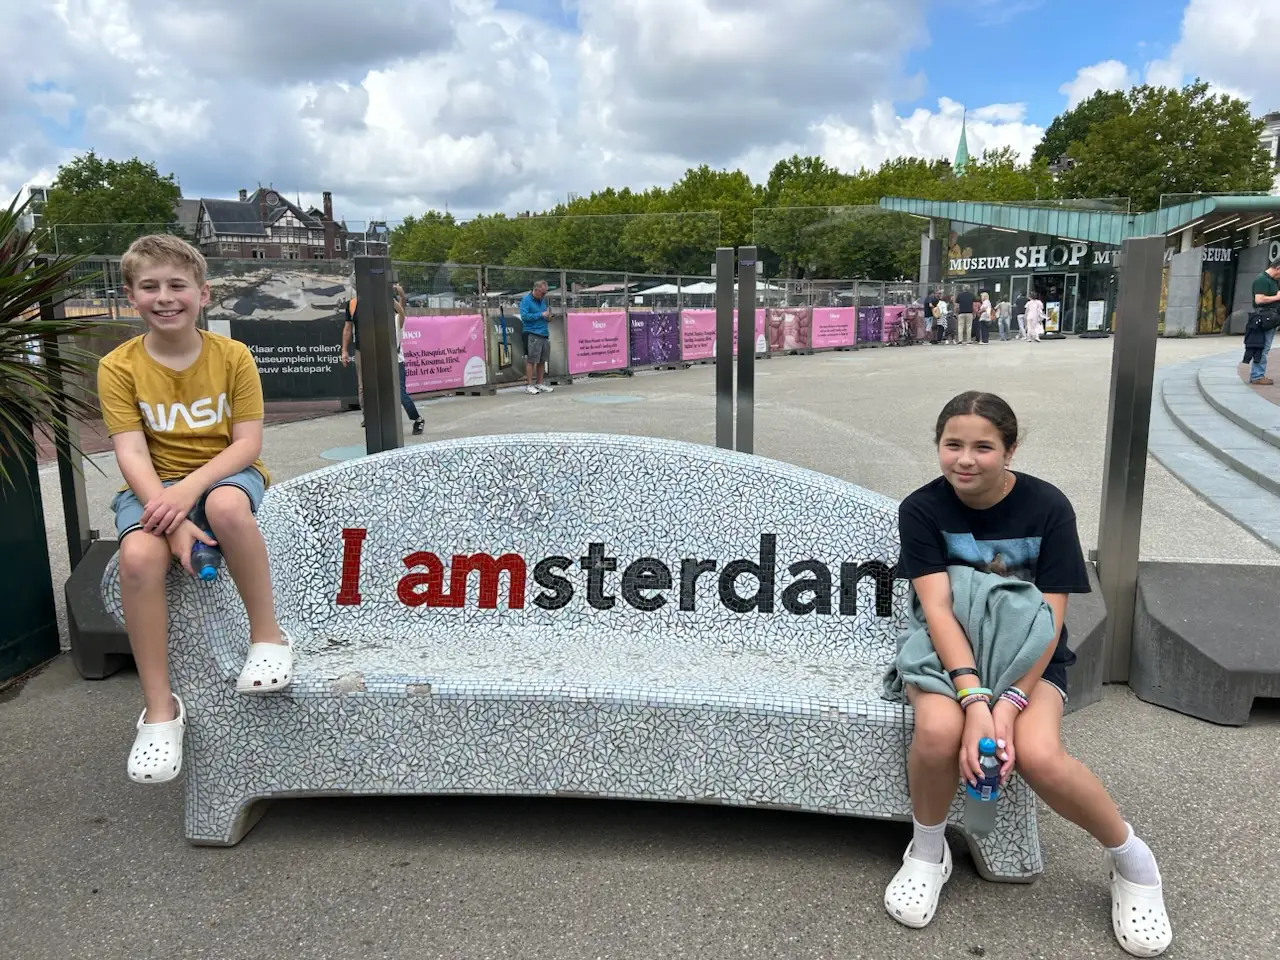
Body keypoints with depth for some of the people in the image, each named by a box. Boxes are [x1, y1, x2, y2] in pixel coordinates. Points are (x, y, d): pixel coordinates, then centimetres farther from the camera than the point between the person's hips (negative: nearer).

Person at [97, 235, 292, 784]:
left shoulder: (232, 356, -4)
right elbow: (131, 454, -11)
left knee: (227, 507, -39)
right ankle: (160, 708, -16)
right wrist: (171, 518, -27)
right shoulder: (118, 367, -4)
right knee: (138, 557, -31)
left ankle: (267, 635, -19)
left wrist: (190, 490, -25)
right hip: (154, 486, 1)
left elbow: (247, 442, -9)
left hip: (226, 473, -1)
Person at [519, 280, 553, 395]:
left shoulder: (543, 300, 16)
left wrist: (548, 315, 4)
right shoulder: (526, 300, -5)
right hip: (532, 333, -7)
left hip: (544, 334, 7)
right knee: (531, 360, -7)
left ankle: (539, 384, 18)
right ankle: (529, 385, -4)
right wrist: (541, 315, -14)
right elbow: (524, 316, -15)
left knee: (542, 360, 10)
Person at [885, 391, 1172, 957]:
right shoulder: (921, 509, -11)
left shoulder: (1047, 507, -12)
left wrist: (1009, 703, -25)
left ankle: (1131, 860, 4)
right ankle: (927, 852, -2)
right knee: (938, 731, -32)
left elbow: (1050, 617, -14)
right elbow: (937, 607, -20)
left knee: (1039, 756, -28)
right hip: (949, 651, 1)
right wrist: (975, 699, -32)